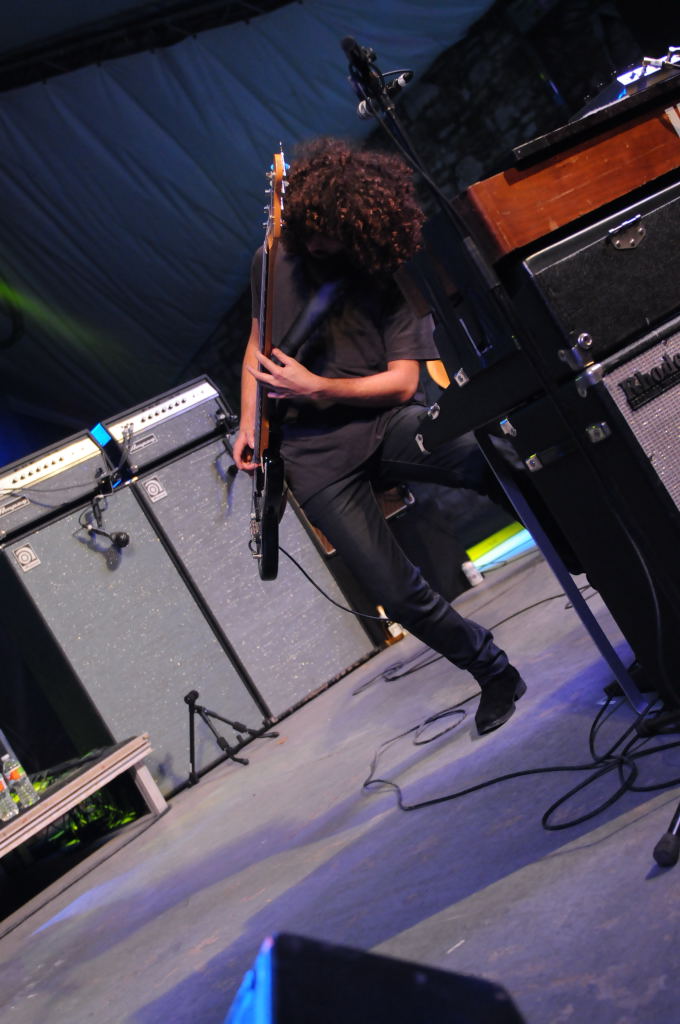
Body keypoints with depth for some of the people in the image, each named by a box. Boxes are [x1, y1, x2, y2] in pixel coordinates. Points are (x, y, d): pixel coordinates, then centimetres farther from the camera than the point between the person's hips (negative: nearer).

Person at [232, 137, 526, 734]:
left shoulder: (389, 278, -3)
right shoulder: (276, 261, 6)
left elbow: (402, 383, -7)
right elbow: (258, 342, 19)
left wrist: (314, 386, -14)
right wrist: (249, 423, 10)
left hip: (386, 420, -1)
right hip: (313, 449, 1)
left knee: (488, 457, -34)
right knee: (397, 594, -13)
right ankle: (495, 673, 11)